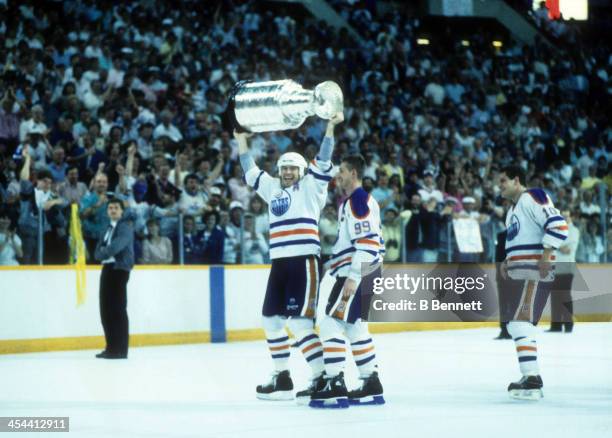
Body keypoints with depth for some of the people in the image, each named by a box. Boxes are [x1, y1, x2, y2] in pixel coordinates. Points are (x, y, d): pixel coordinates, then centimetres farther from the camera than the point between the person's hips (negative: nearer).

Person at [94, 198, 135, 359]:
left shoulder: (125, 227, -4)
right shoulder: (107, 230, 22)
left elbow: (117, 245, -19)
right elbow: (98, 252, 13)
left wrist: (105, 251, -4)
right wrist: (104, 253, -7)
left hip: (119, 268, -8)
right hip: (107, 268, 9)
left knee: (118, 309, -12)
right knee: (106, 309, 8)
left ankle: (120, 350, -12)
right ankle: (111, 348, 14)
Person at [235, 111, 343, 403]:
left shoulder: (311, 186, 4)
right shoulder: (272, 188, 19)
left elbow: (323, 161, -6)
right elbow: (250, 171, 27)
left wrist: (331, 126, -14)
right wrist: (241, 138, 24)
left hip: (304, 261, -7)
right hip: (279, 263, 7)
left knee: (298, 322, -16)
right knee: (271, 320, 11)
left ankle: (322, 378, -14)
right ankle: (282, 378, 23)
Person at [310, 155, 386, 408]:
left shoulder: (358, 200, -12)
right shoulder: (356, 201, 20)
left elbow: (367, 241, -22)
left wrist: (354, 277, -25)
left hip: (358, 274, -11)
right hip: (357, 274, 11)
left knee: (331, 325, -12)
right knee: (354, 328, 15)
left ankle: (335, 387, -15)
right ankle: (371, 385, 16)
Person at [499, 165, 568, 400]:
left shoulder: (533, 197, -10)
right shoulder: (513, 209, 22)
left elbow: (558, 224, -21)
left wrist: (546, 256, -25)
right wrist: (508, 261, 16)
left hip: (536, 273, -11)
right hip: (522, 274, 11)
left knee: (521, 322, -19)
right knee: (516, 324, 16)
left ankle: (533, 381, -23)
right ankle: (531, 379, 25)